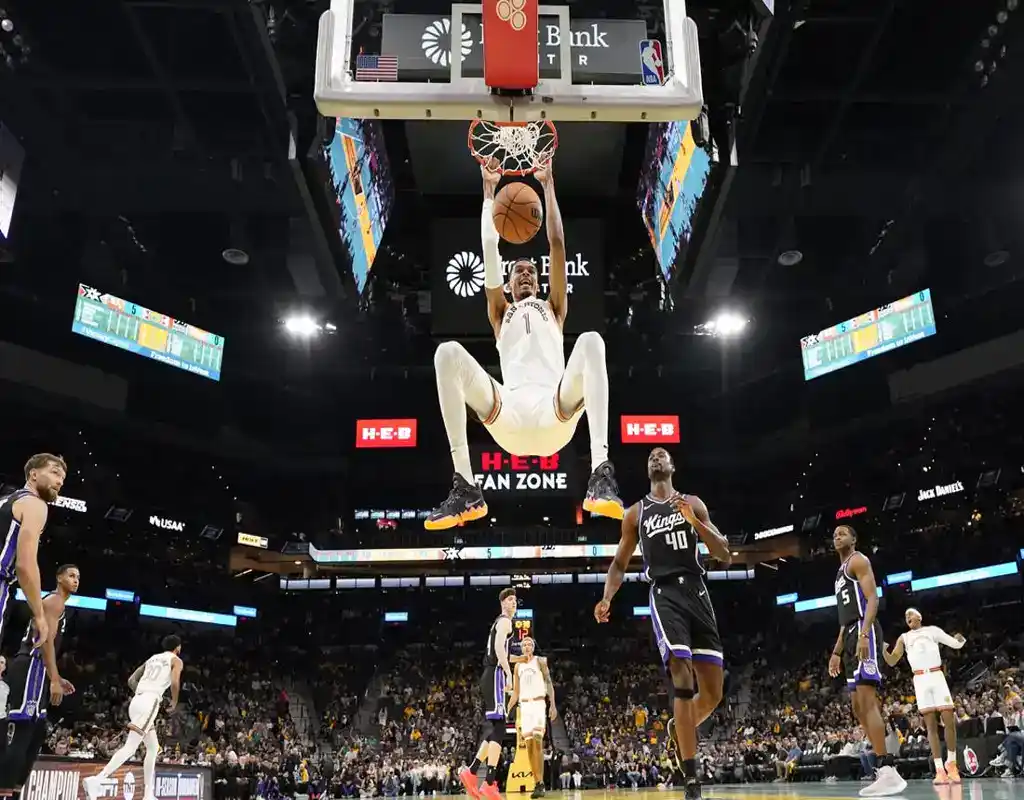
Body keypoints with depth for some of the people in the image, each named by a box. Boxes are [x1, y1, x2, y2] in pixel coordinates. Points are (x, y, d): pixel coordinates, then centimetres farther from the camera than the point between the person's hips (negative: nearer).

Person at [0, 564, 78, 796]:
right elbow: (46, 640, -17)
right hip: (30, 668, -11)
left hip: (33, 670, 11)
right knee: (21, 734, -16)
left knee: (36, 734, 13)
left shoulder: (55, 603, 26)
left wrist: (57, 679, 29)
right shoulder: (54, 601, -5)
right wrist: (55, 680, -22)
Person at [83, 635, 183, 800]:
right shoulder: (176, 660, 6)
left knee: (153, 748, 15)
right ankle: (96, 780, -29)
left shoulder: (152, 658, 26)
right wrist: (174, 702, 5)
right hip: (150, 702, -8)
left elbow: (131, 680, 22)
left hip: (137, 700, 8)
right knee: (131, 747, -15)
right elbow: (175, 682, -10)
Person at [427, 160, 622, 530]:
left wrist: (548, 185, 29)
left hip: (556, 412, 0)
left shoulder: (554, 308, 34)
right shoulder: (500, 313, 34)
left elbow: (557, 244, 26)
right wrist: (489, 190, 31)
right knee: (448, 353, -23)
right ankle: (465, 488, -29)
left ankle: (600, 474, -41)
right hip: (510, 416, 1)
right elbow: (490, 249, 27)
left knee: (590, 341, -28)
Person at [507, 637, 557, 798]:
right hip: (524, 706, 5)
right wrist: (507, 710, 10)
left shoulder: (540, 661, 2)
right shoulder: (518, 666, 15)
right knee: (529, 744, 1)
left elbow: (549, 683, -4)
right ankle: (537, 783, 5)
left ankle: (540, 783, -18)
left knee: (537, 741, -18)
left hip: (538, 704, -5)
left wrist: (552, 705, -16)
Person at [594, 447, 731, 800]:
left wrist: (694, 522, -8)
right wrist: (607, 598, -2)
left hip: (696, 592, 2)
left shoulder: (693, 504, 12)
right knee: (683, 680, -19)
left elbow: (725, 556, 7)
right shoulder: (636, 513, 12)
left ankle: (677, 729, 34)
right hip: (665, 595, -2)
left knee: (713, 692, 1)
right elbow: (619, 563, 16)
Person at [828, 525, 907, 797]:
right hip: (851, 634, 11)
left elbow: (872, 598, -15)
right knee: (859, 707, 6)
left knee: (866, 701, -19)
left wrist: (864, 634, -28)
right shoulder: (841, 571, 28)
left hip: (863, 632, -11)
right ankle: (885, 769, 7)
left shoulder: (858, 560, -1)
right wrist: (837, 651, 24)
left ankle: (887, 770, -23)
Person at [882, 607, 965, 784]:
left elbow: (956, 644, 7)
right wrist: (883, 650, -10)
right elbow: (892, 662, 11)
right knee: (931, 725, -4)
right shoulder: (904, 638, 16)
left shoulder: (932, 630, 12)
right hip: (920, 680, 1)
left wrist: (961, 639, -17)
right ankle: (940, 770, -6)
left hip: (936, 676, -1)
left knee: (949, 721, -7)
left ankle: (951, 763, 10)